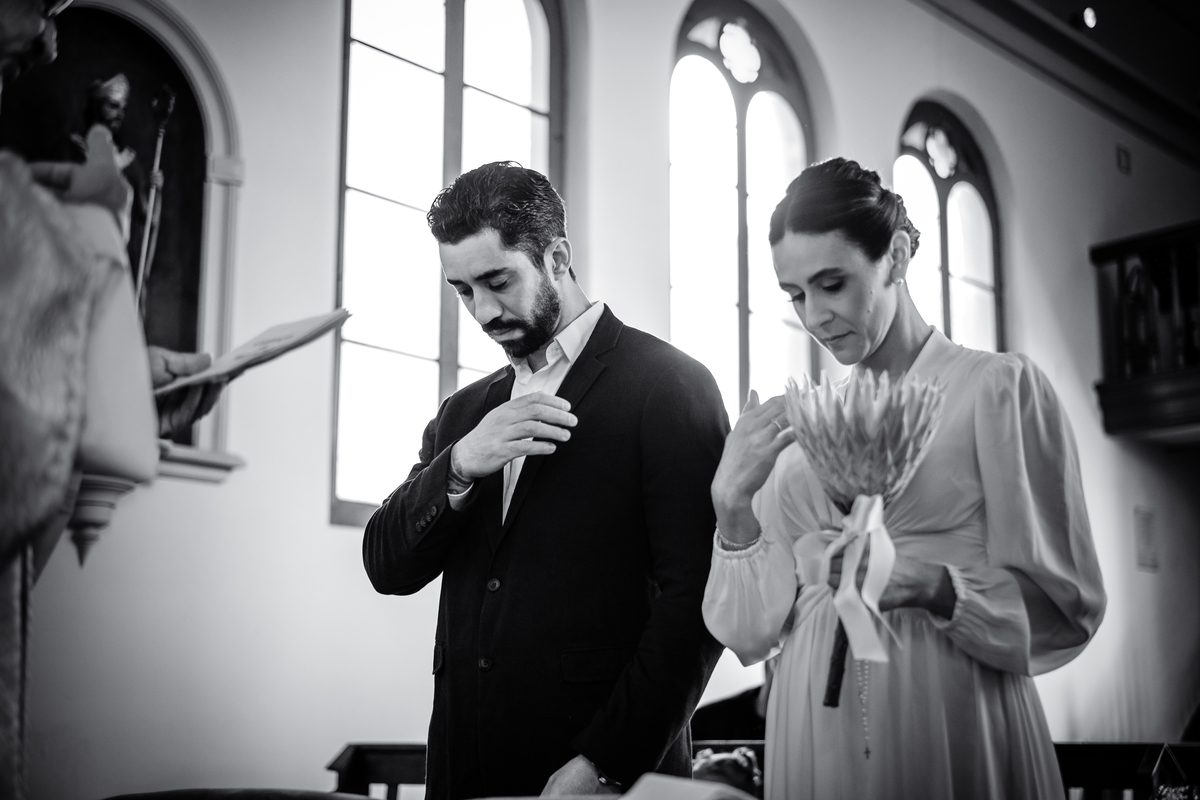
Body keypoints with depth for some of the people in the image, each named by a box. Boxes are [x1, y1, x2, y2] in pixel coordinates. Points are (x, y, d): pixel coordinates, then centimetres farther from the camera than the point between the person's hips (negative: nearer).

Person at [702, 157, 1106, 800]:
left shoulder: (999, 386, -3)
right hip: (815, 739, 4)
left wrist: (934, 585, -21)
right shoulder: (795, 423, 8)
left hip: (953, 734, -3)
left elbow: (1064, 607, -5)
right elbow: (754, 632, 5)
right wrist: (732, 502, -9)